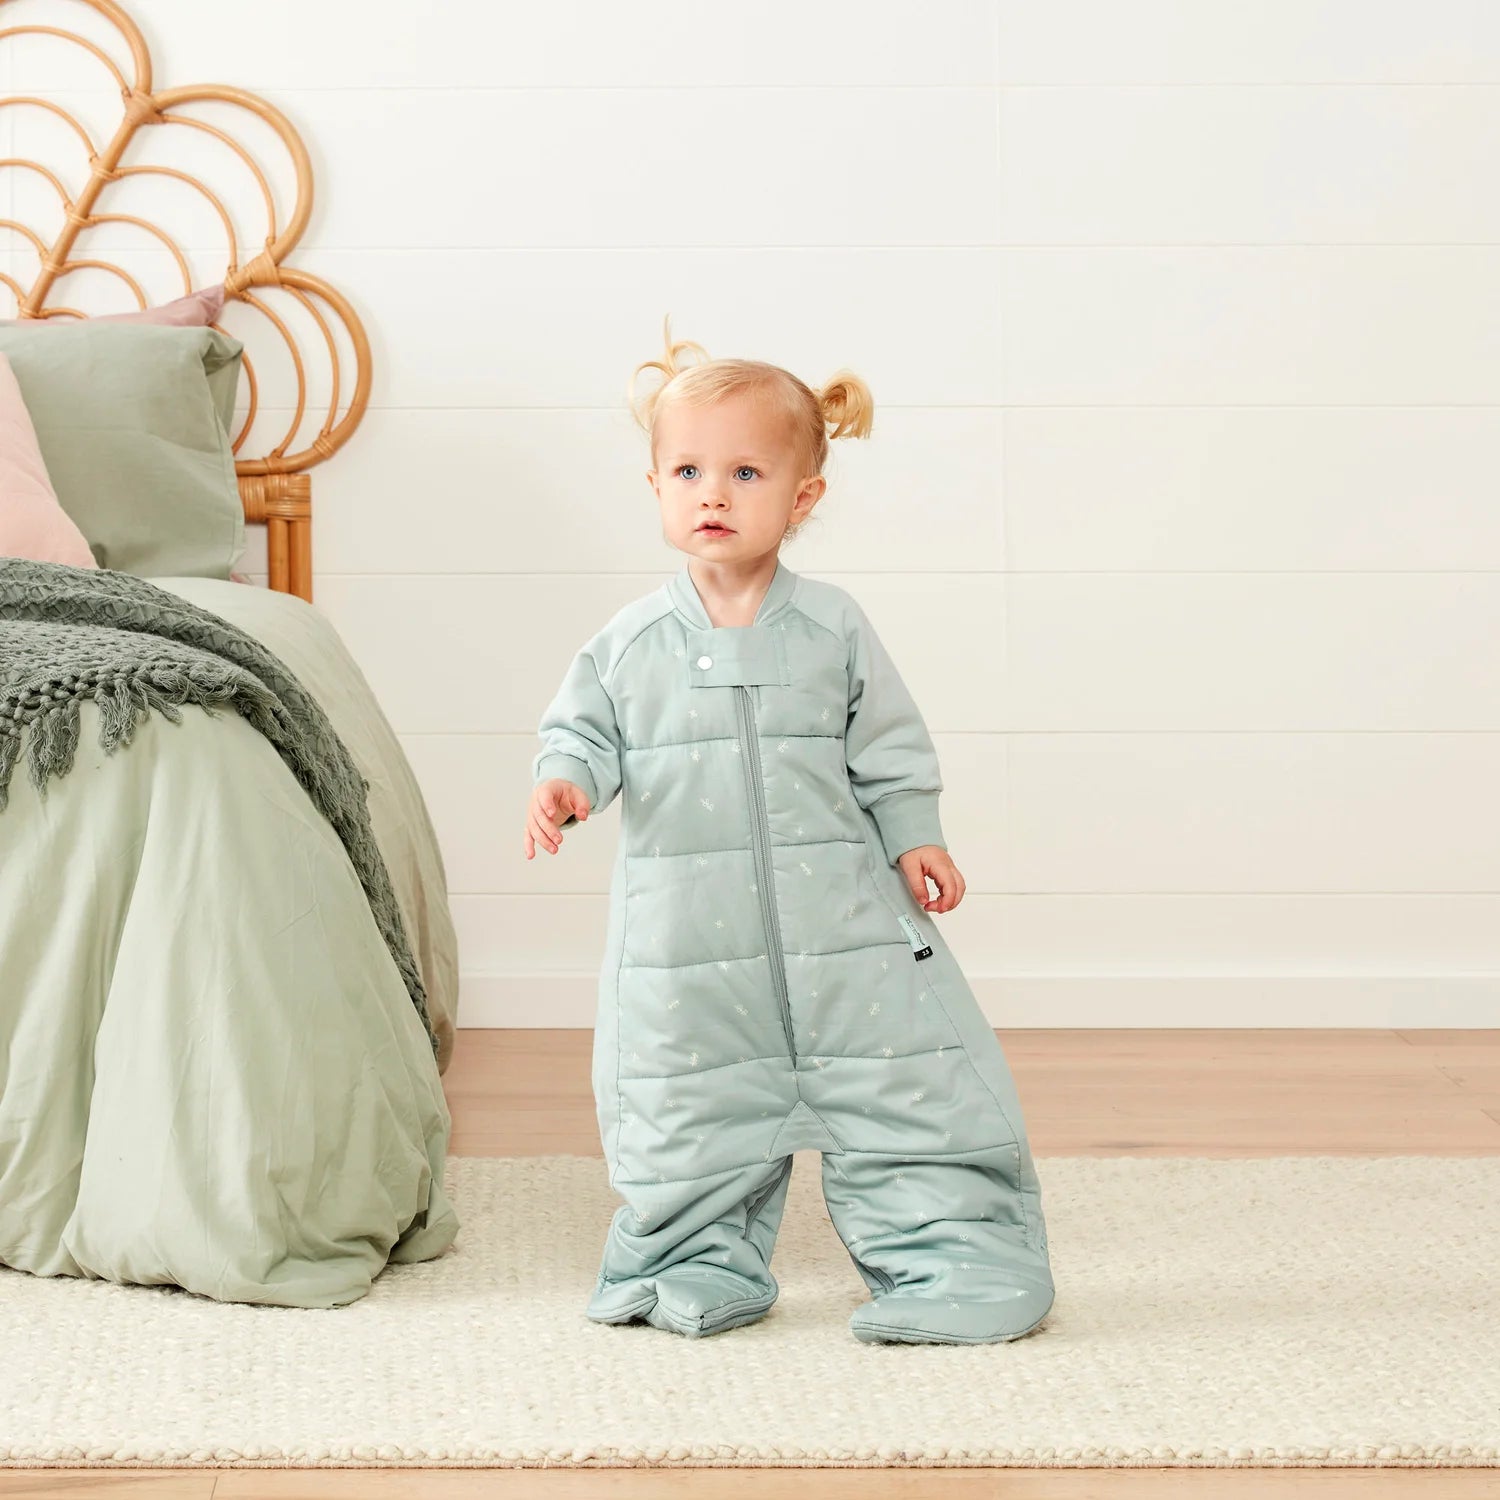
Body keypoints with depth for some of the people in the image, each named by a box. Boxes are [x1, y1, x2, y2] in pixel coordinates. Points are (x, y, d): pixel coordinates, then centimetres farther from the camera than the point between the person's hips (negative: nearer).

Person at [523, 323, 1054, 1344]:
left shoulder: (832, 627, 1)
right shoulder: (632, 643, 1)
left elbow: (887, 744, 6)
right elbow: (587, 728, 5)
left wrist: (915, 836, -2)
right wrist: (565, 782, -15)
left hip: (839, 916, -1)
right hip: (689, 934, 1)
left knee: (903, 1084, 0)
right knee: (693, 1116, 10)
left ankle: (948, 1260, 9)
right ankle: (696, 1264, 28)